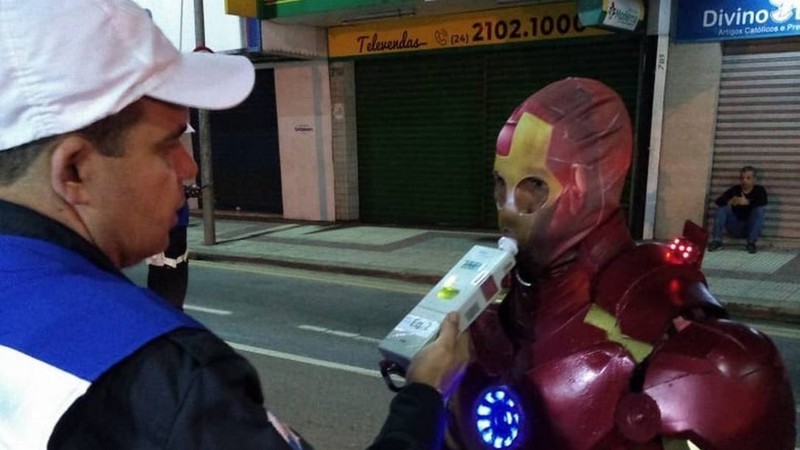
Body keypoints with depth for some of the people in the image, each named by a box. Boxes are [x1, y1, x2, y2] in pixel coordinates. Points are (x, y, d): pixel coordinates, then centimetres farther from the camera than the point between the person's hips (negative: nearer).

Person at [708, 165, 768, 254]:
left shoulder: (759, 190, -1)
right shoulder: (734, 189, 4)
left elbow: (763, 203, -23)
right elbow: (718, 201, -12)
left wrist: (747, 202, -35)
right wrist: (730, 202, -30)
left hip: (751, 228, -2)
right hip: (736, 228, 2)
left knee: (759, 209, -25)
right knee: (723, 207, -16)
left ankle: (751, 243, -25)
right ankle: (717, 241, -23)